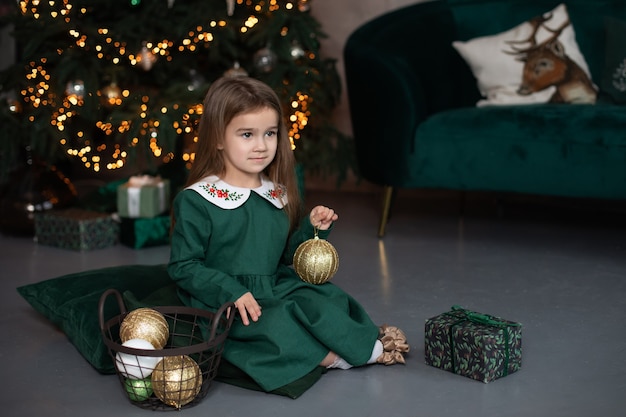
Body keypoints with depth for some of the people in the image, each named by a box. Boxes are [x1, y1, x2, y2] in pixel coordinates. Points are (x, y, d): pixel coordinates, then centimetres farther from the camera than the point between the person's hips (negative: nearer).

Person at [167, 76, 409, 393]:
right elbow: (183, 267, -13)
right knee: (271, 325, -30)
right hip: (222, 303, -7)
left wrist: (313, 228, -3)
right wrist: (232, 292, -24)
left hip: (275, 289, 7)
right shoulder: (196, 201, -12)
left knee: (328, 297, -13)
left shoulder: (276, 195, 8)